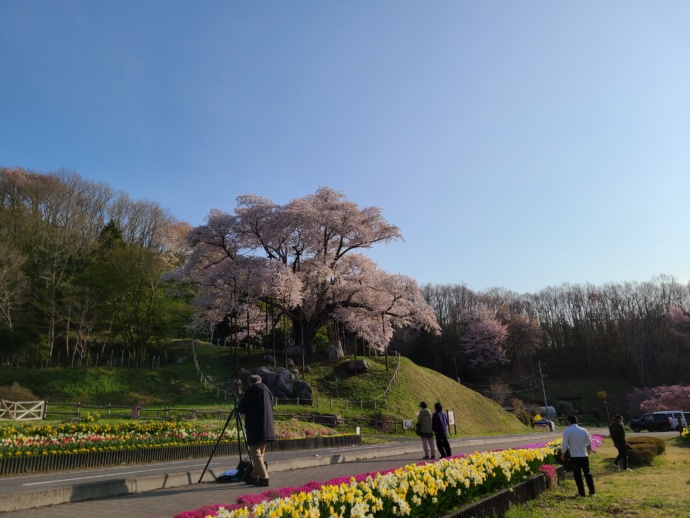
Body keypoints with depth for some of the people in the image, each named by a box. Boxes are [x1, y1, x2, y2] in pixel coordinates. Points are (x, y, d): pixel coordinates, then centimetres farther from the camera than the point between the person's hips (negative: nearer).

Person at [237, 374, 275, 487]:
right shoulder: (267, 391, 9)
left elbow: (241, 409, -6)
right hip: (267, 428, 7)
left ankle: (264, 478, -8)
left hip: (255, 428, -7)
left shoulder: (250, 391, -9)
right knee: (260, 453, 16)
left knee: (255, 453, -2)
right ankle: (255, 476, 22)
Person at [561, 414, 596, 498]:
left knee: (577, 475, 6)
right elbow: (589, 442, 8)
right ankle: (592, 492, 17)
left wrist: (562, 453, 4)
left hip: (574, 456, -4)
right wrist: (589, 449, 29)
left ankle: (581, 493, 8)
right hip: (584, 455, 4)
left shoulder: (567, 431, -11)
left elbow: (565, 444, -10)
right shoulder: (583, 430, 0)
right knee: (587, 473, 15)